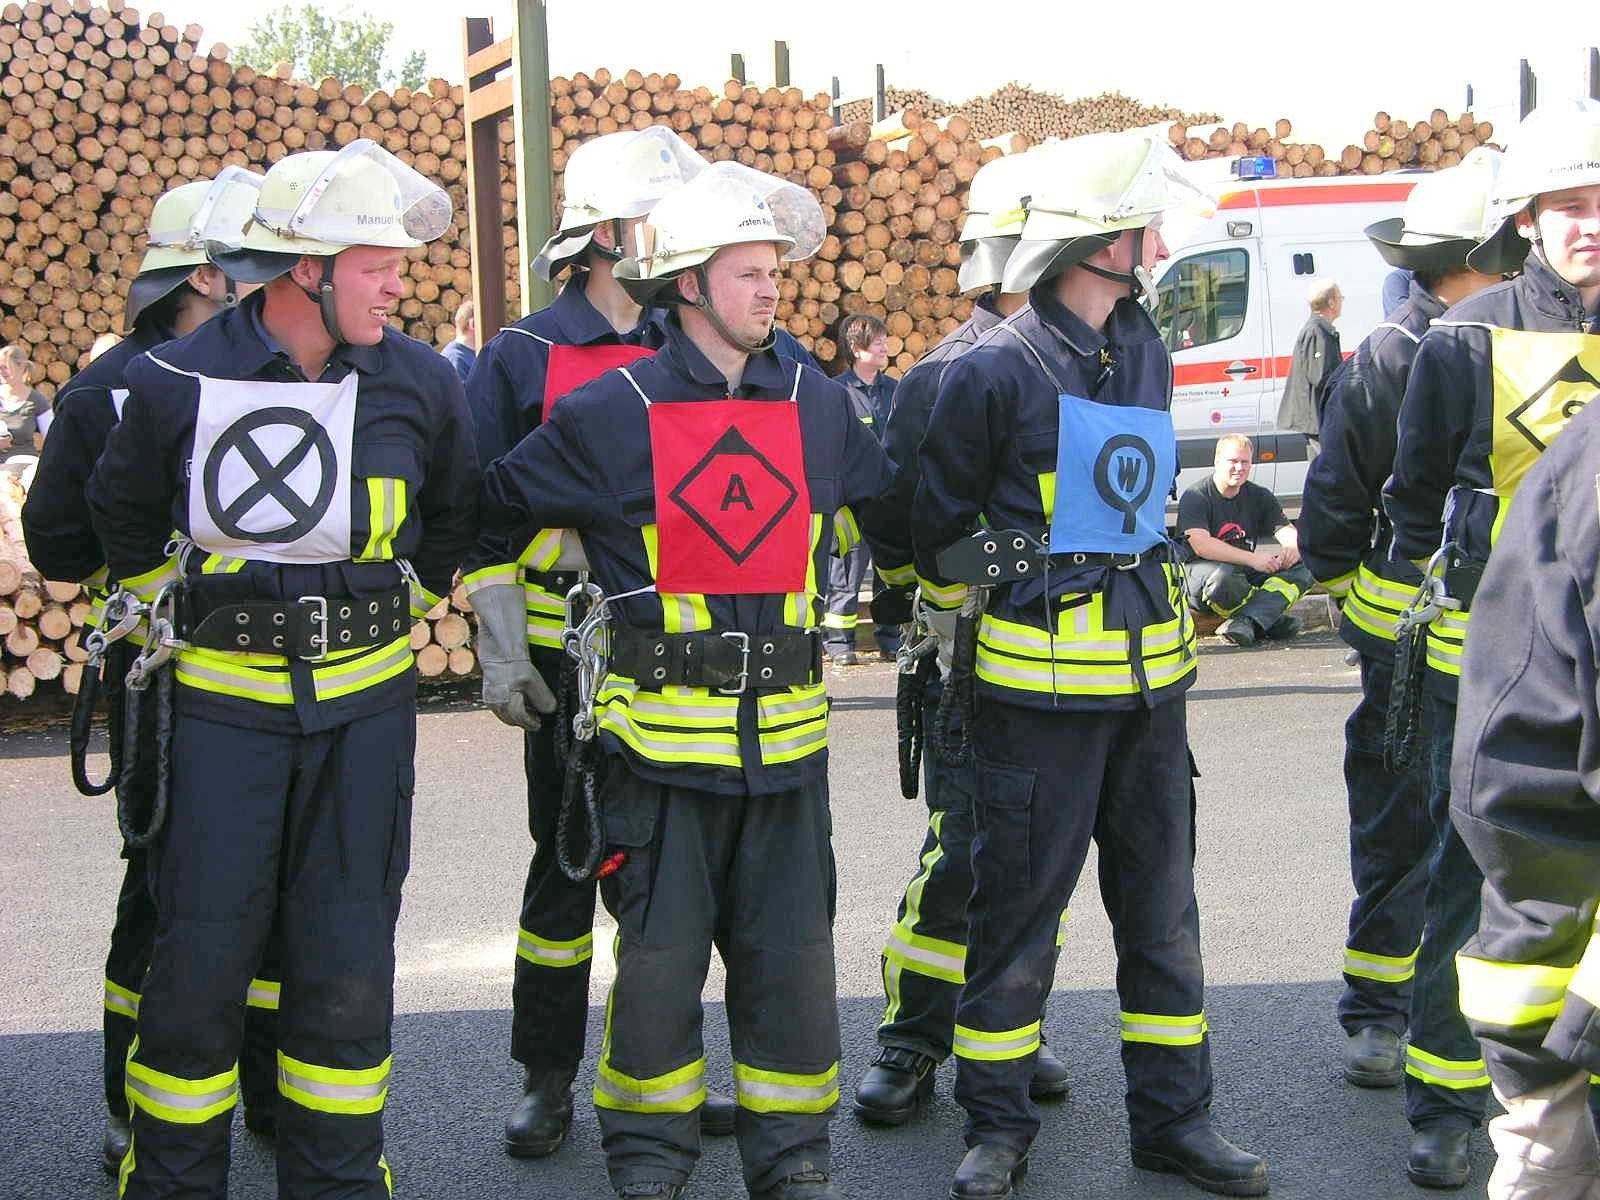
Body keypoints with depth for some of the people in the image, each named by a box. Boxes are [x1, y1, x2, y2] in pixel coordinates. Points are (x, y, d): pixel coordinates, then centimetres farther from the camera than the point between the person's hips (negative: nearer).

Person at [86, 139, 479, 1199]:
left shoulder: (420, 383, -3)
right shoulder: (176, 383, -7)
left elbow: (457, 517, 17)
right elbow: (125, 519, 13)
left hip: (365, 706, 1)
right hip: (222, 702, -1)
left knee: (348, 964, 5)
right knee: (200, 959, 1)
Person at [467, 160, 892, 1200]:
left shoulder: (819, 408, 7)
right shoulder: (611, 413, -3)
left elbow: (890, 510, 25)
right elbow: (498, 514, 8)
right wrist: (501, 649, 9)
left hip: (788, 731, 3)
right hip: (659, 727, -3)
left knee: (792, 949, 8)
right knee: (659, 952, 4)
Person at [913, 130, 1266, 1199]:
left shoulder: (1147, 350, 10)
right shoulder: (997, 372, -11)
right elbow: (938, 528, 0)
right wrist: (975, 623, 11)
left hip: (1150, 671, 6)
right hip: (1040, 685, -6)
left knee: (1161, 901, 12)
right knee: (1017, 907, 3)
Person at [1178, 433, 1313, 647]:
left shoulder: (1260, 497, 9)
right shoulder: (1195, 497, -11)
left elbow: (1287, 531, 2)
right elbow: (1200, 545, -25)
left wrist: (1293, 547, -25)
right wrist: (1252, 559, -30)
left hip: (1244, 574, 6)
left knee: (1303, 566, -13)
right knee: (1222, 575, -41)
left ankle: (1246, 621, -33)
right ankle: (1269, 619, -17)